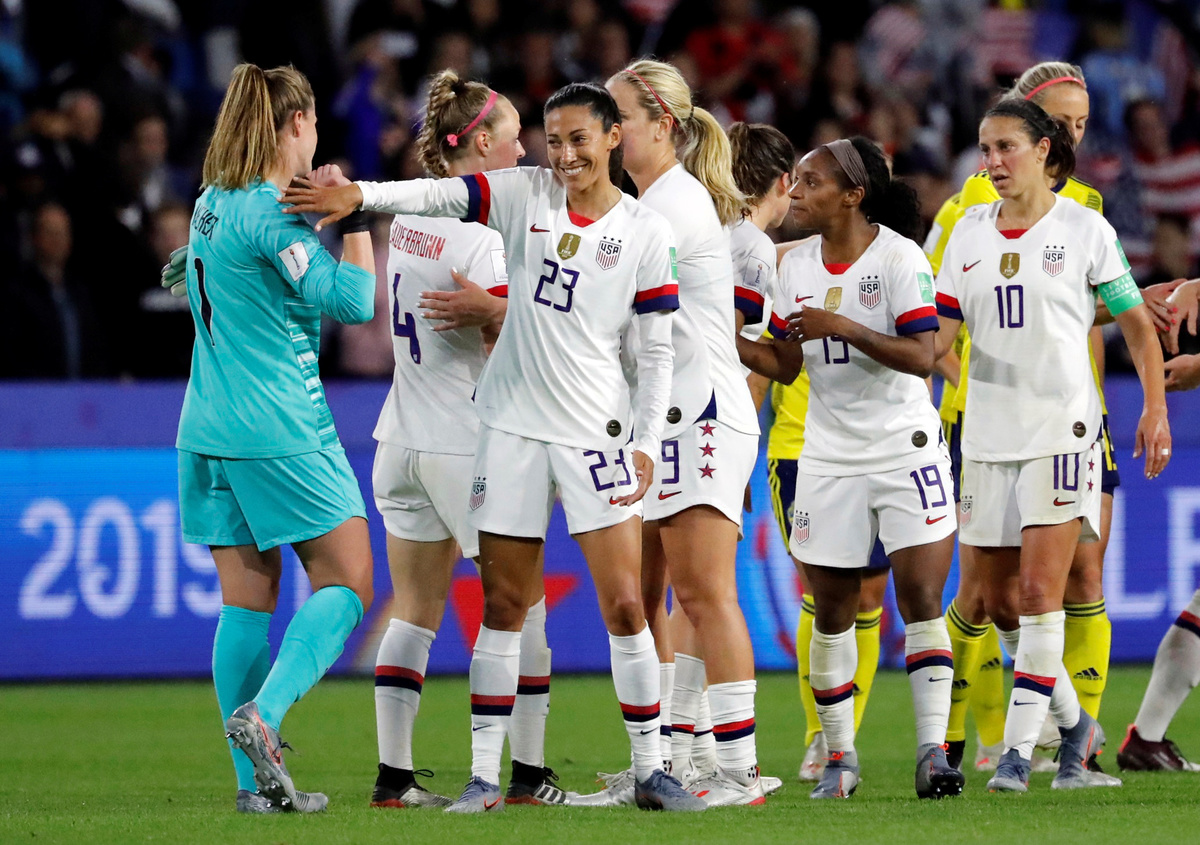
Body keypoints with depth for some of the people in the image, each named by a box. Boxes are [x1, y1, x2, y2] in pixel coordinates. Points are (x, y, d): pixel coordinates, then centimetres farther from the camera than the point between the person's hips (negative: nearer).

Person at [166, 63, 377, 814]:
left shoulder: (211, 206, 12)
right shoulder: (273, 214, -13)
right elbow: (352, 300, -17)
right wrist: (353, 215, -6)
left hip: (210, 428, 8)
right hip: (281, 430, -8)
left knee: (247, 598, 8)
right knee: (346, 582, 0)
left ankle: (255, 781, 6)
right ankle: (262, 715, -18)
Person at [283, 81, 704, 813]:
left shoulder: (647, 232, -2)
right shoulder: (526, 196, 2)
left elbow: (657, 348, 0)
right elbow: (441, 195, -10)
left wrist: (648, 443, -5)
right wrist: (361, 195, -26)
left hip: (597, 433, -2)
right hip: (512, 424, 2)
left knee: (625, 603, -5)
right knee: (503, 606, 3)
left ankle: (651, 768, 6)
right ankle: (485, 774, 8)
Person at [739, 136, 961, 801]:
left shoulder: (898, 257, -11)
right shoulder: (795, 266, 6)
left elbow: (921, 357, -18)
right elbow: (786, 365, 10)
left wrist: (840, 326, -25)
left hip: (905, 450, -5)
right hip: (829, 458, 5)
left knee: (921, 596, -10)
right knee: (832, 608, 4)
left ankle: (932, 751, -9)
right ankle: (839, 754, 14)